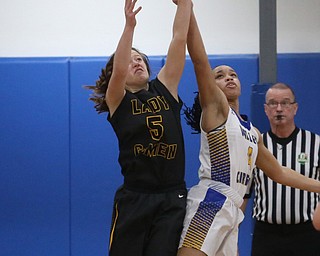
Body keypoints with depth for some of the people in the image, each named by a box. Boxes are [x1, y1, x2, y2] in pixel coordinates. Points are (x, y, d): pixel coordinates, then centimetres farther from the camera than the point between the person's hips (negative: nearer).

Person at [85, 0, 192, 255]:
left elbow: (179, 39, 3)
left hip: (173, 199, 2)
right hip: (134, 199, -2)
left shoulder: (165, 90, 10)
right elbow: (119, 71, -18)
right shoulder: (117, 101, 3)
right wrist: (130, 24, -27)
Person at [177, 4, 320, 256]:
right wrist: (187, 9, -17)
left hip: (232, 213, 8)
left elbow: (278, 171, 33)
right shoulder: (216, 107, 4)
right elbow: (200, 60, -9)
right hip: (210, 206, -8)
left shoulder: (252, 132, 24)